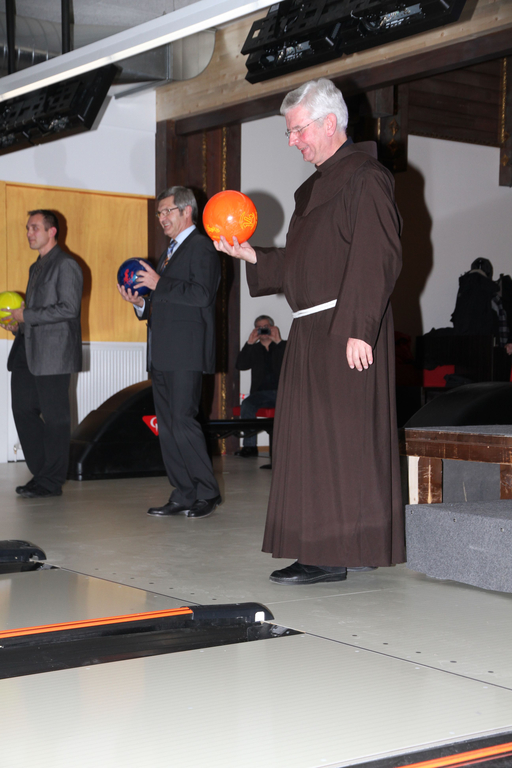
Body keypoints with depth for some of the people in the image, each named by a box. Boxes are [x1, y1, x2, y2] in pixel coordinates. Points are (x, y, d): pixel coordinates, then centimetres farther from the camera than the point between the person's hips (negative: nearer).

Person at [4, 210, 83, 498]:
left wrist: (27, 316, -15)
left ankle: (52, 482, 6)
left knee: (54, 417, -2)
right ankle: (41, 474, 18)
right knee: (23, 411, 8)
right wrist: (19, 322, 9)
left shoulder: (66, 265, -8)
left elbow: (69, 309, -17)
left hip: (53, 354, -9)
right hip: (28, 353, 9)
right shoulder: (37, 267, 21)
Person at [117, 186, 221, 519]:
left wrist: (159, 284, -15)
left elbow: (201, 295, -18)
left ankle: (207, 493, 0)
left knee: (183, 422, -11)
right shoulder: (170, 252, 24)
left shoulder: (202, 247, -5)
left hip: (186, 353, -9)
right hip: (163, 355, 10)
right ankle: (183, 496, 12)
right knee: (167, 427, 7)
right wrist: (141, 302, 10)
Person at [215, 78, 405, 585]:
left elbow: (377, 259, -18)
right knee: (312, 441, 12)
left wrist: (357, 330, -24)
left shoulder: (364, 179, -10)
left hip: (346, 332, -10)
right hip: (311, 333, 10)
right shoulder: (313, 188, 19)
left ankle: (331, 555, 0)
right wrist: (254, 257, 9)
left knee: (335, 440, -6)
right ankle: (346, 546, 21)